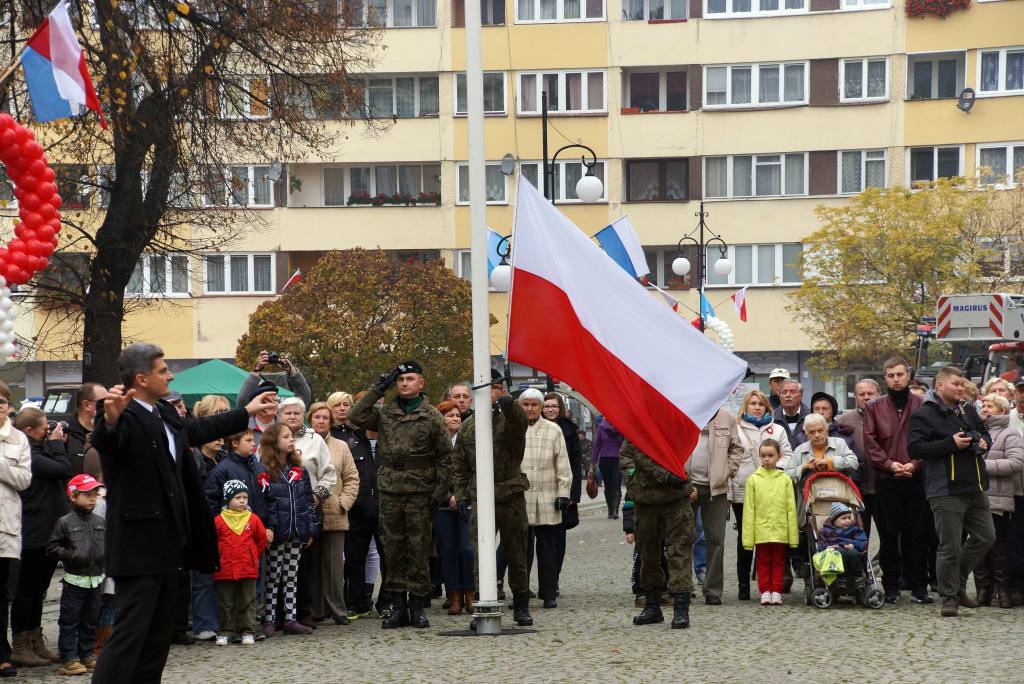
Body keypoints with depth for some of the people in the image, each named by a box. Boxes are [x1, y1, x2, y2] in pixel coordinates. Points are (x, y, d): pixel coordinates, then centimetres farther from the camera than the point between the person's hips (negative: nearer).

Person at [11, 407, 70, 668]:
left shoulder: (38, 452, 13)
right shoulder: (29, 455, -18)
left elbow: (63, 472, 14)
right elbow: (64, 469, -21)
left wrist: (57, 445, 5)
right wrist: (56, 444, -7)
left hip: (46, 533, 10)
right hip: (34, 536, -10)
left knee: (36, 591, 15)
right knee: (27, 590, -1)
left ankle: (36, 644, 23)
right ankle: (21, 647, 6)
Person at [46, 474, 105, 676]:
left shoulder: (100, 522, 8)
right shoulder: (65, 522, -6)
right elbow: (52, 548, -7)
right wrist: (72, 555, -17)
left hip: (96, 579, 5)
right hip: (74, 580, -5)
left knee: (91, 621, 11)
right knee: (70, 621, -2)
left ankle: (87, 655, 21)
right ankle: (68, 659, 1)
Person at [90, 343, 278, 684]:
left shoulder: (165, 414, 11)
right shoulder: (125, 418, -17)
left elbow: (197, 429, 30)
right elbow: (104, 441, -38)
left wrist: (246, 412, 41)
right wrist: (109, 418, -60)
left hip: (165, 542, 10)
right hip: (138, 546, -10)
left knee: (160, 632, 16)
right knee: (130, 632, -12)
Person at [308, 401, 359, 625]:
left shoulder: (341, 447, 11)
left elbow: (352, 479, 10)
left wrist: (343, 502, -2)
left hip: (334, 516, 1)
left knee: (334, 563, 0)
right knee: (312, 564, 3)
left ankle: (337, 609, 6)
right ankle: (314, 611, 8)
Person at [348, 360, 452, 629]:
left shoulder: (431, 416, 2)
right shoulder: (384, 413, 10)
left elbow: (445, 456, 2)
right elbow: (356, 416, -4)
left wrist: (440, 490, -4)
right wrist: (377, 389, -1)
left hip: (420, 493, -3)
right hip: (389, 491, 3)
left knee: (419, 549, 1)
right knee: (392, 548, 5)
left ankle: (417, 605, 8)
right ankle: (397, 605, 11)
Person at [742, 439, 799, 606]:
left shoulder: (785, 479, 2)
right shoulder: (753, 480, 1)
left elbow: (791, 508, 3)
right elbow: (748, 510, 0)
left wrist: (793, 535, -1)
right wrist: (748, 537, -4)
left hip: (780, 530, 0)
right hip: (761, 529, 0)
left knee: (778, 562, 7)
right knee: (763, 562, 6)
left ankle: (776, 592, 12)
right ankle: (765, 592, 11)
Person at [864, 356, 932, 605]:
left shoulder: (922, 405, 5)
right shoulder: (874, 407, 9)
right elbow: (870, 442, 3)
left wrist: (915, 464, -12)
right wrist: (889, 464, -10)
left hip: (916, 478, -1)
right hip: (886, 480, 1)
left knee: (917, 534, 1)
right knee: (888, 535, 3)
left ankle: (918, 587, 6)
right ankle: (891, 587, 9)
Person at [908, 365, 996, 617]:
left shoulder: (968, 411, 15)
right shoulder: (924, 415, -7)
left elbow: (984, 433, 28)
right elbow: (914, 448, -15)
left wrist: (983, 443, 3)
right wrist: (951, 444, -19)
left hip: (974, 489, 7)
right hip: (946, 491, -7)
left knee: (985, 537, 11)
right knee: (950, 546, -4)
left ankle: (958, 584, 26)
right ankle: (950, 597, 6)